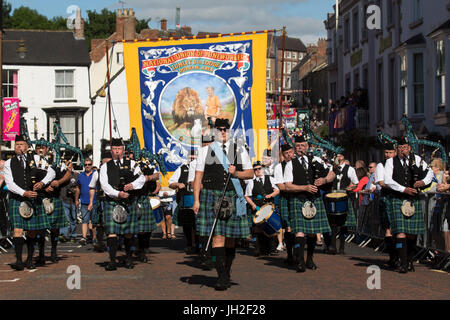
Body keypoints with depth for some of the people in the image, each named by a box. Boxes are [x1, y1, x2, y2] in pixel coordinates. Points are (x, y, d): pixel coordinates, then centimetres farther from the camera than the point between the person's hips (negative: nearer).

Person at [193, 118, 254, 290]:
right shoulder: (205, 151, 8)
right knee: (218, 236, -10)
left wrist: (237, 173, -9)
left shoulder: (240, 150, 12)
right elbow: (198, 176, 5)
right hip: (212, 196, -2)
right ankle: (222, 277, -11)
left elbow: (250, 173, 12)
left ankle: (227, 274, 22)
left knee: (230, 237, 7)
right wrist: (196, 200, -4)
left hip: (233, 197, 2)